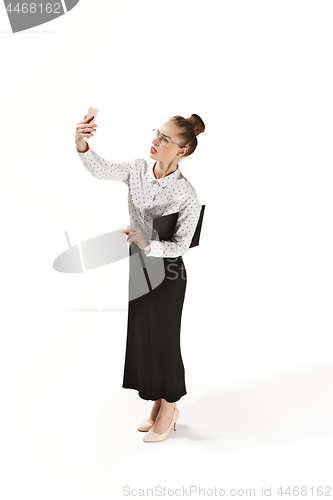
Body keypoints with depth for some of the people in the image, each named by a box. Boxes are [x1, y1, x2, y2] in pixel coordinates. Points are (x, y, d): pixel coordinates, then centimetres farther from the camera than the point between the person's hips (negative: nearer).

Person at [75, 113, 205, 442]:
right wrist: (81, 143, -35)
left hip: (166, 270, -6)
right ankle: (159, 404, 39)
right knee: (140, 337, 17)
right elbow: (101, 170, -18)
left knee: (163, 340, 8)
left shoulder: (187, 195, -21)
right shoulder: (138, 169, -6)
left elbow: (181, 246, -18)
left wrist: (148, 245, -34)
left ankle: (168, 410, 33)